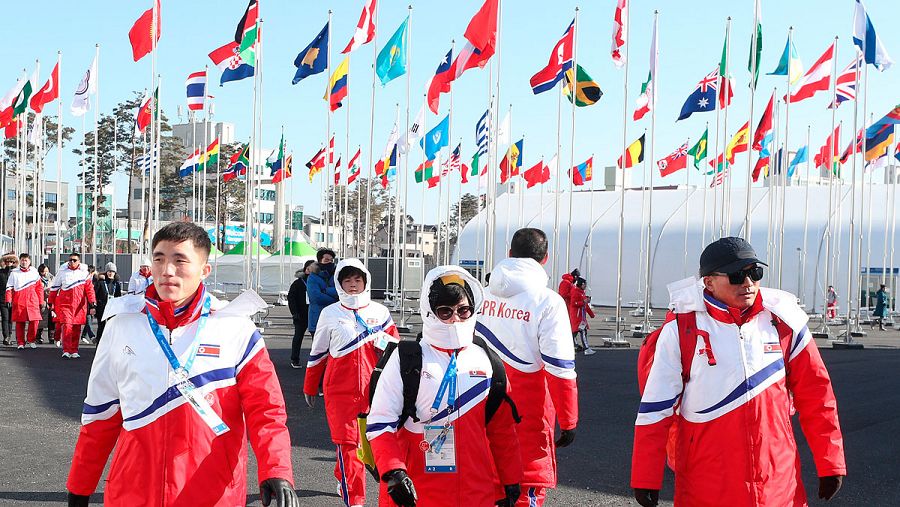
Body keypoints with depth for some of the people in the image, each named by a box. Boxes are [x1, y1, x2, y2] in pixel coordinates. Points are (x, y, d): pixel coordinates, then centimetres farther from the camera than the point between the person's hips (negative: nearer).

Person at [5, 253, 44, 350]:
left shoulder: (34, 272, 9)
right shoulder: (14, 273, 8)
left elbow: (39, 288, 10)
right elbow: (9, 287, 6)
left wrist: (41, 302, 7)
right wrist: (8, 300, -7)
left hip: (32, 301, 0)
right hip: (19, 301, 0)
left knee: (35, 321, -9)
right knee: (19, 322, 1)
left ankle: (32, 340, 9)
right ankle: (20, 343, 11)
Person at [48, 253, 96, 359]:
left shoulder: (84, 273, 5)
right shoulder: (62, 272, 5)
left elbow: (90, 289, 1)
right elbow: (54, 288, 13)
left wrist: (92, 304, -7)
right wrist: (51, 303, 14)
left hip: (79, 305, 1)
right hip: (64, 304, -1)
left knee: (76, 329, 6)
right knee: (66, 326, -13)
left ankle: (74, 351, 17)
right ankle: (66, 351, -12)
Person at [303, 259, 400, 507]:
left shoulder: (379, 312, 6)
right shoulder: (330, 314, 2)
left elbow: (396, 345, 14)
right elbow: (318, 352, 11)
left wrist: (383, 340, -9)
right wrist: (310, 387, 17)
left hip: (370, 388, 2)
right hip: (339, 389, -2)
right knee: (348, 441, -7)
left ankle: (342, 478, 38)